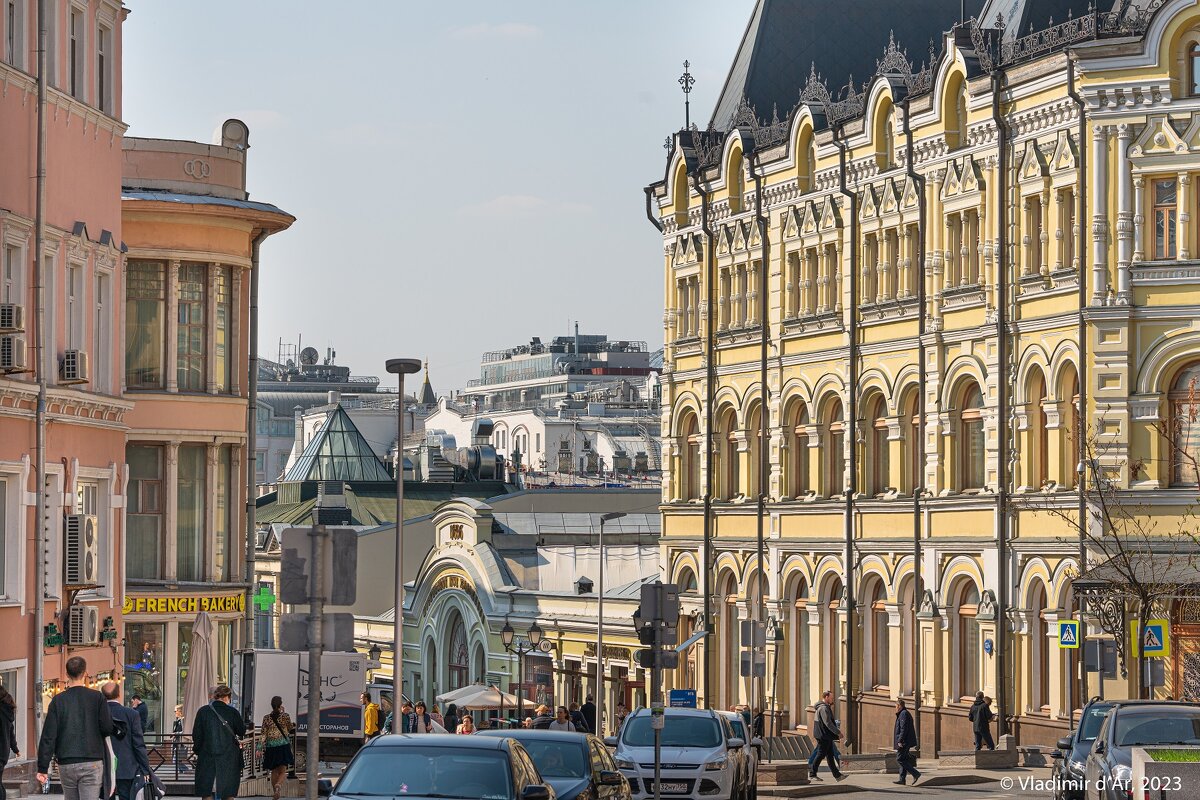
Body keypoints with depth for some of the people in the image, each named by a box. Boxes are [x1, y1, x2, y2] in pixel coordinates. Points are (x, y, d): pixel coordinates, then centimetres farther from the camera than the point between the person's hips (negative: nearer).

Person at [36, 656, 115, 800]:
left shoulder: (58, 700, 2)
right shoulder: (97, 697, -2)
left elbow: (48, 736, -1)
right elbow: (107, 728, -6)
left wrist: (42, 768, 1)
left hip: (66, 765, 2)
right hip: (92, 764, -2)